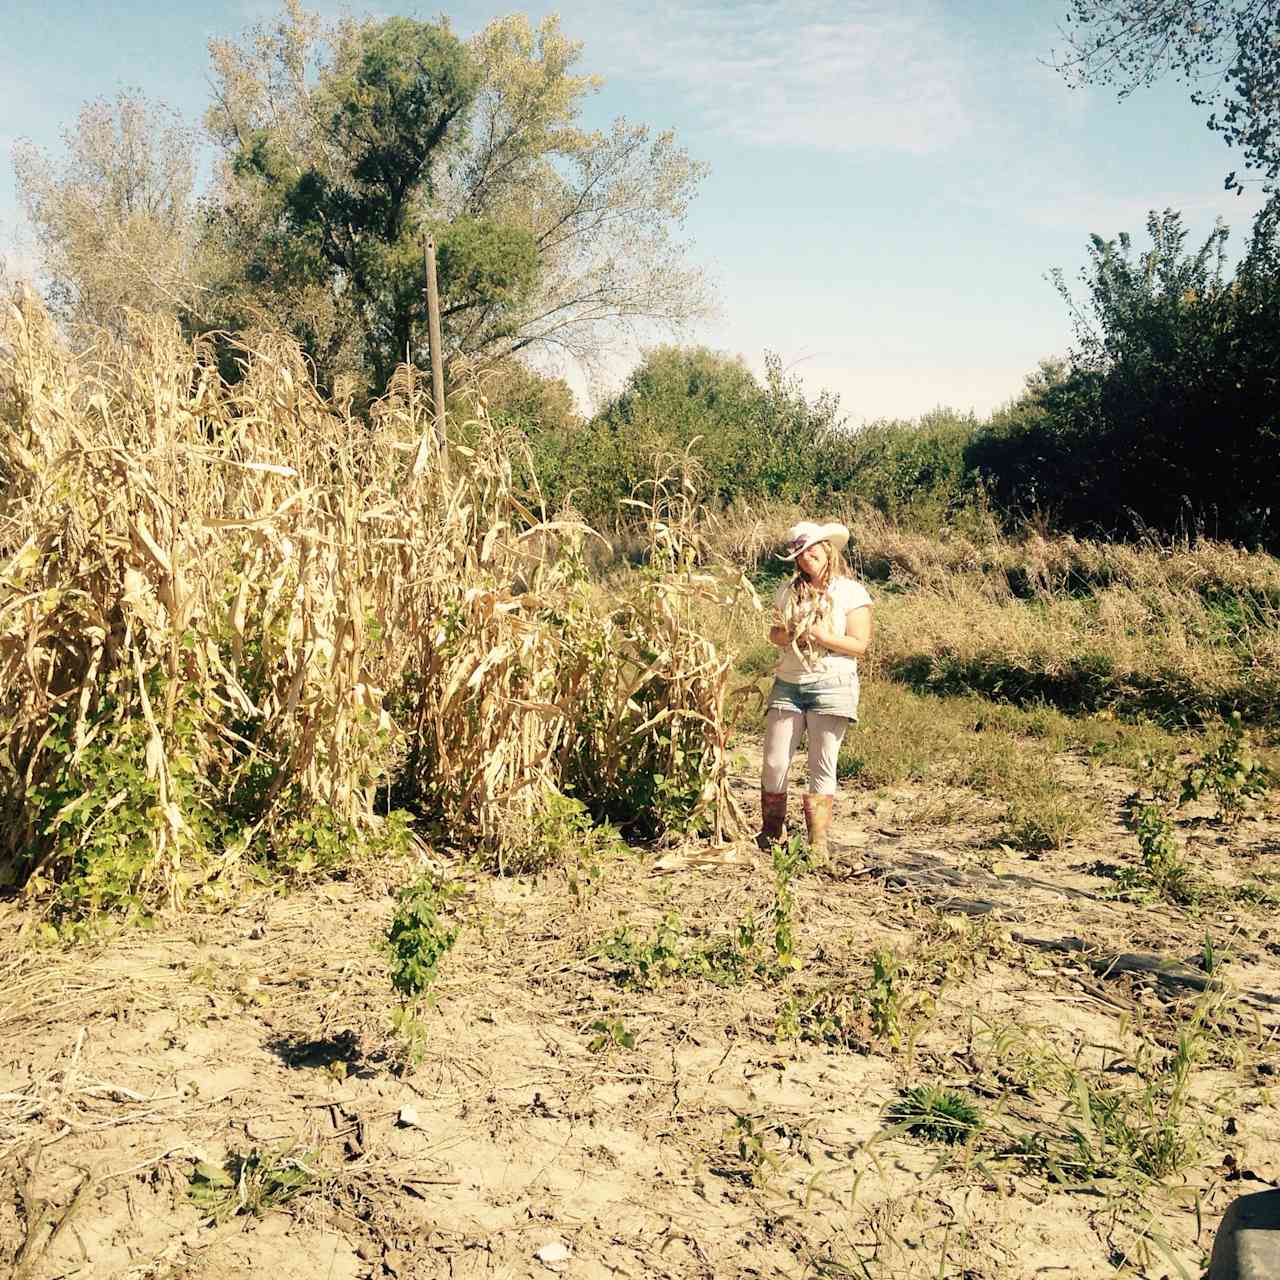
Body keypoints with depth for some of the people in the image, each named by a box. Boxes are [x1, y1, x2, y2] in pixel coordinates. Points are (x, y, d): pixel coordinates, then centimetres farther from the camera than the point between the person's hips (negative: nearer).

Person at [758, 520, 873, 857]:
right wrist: (787, 635, -8)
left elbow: (860, 645, -5)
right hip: (788, 684, 4)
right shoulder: (789, 590, 12)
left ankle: (818, 842, 6)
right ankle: (771, 832, 18)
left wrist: (821, 636, -17)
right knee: (774, 763, 0)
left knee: (822, 766, -1)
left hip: (831, 686, -4)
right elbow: (774, 632, 15)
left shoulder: (851, 592, -1)